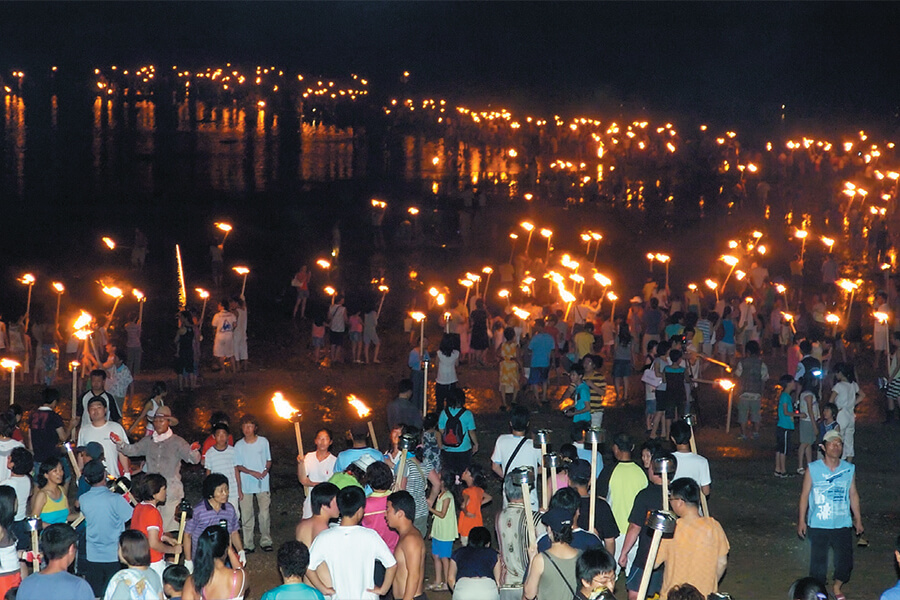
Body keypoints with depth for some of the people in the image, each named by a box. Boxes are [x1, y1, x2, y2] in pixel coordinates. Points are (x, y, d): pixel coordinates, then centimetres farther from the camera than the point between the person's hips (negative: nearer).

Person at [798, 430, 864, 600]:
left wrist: (858, 519, 12)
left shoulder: (849, 469, 0)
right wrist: (802, 520, -1)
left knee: (845, 560, 4)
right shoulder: (813, 469, -6)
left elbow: (853, 494, 10)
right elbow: (805, 495, -1)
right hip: (818, 526, -2)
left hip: (843, 525, 2)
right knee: (818, 560, 6)